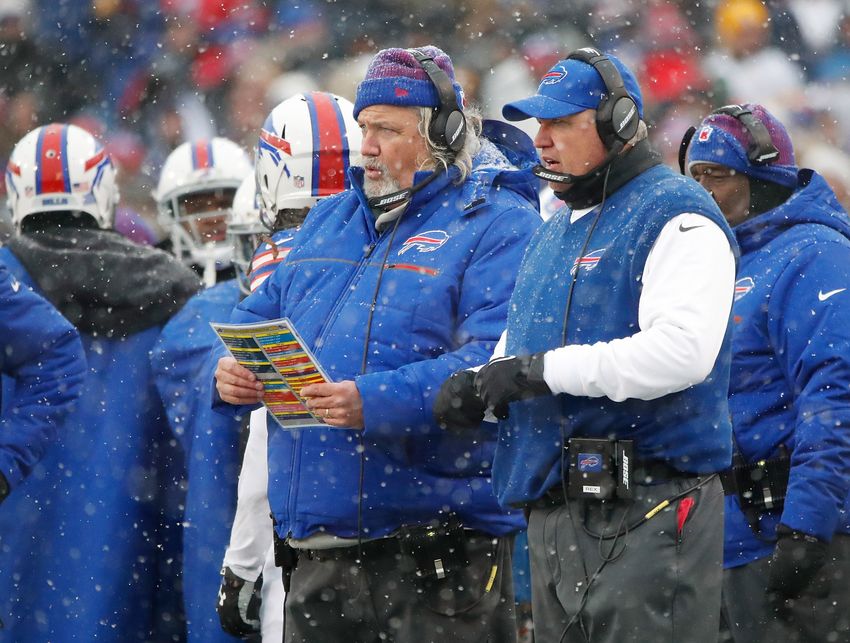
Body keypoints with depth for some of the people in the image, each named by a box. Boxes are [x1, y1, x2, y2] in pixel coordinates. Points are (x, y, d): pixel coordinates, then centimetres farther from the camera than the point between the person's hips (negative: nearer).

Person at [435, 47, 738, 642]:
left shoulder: (677, 217, -8)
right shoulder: (557, 231, 22)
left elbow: (679, 351, -23)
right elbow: (517, 350, 29)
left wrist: (543, 370, -18)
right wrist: (478, 386, 4)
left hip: (648, 519, -9)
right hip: (556, 519, 9)